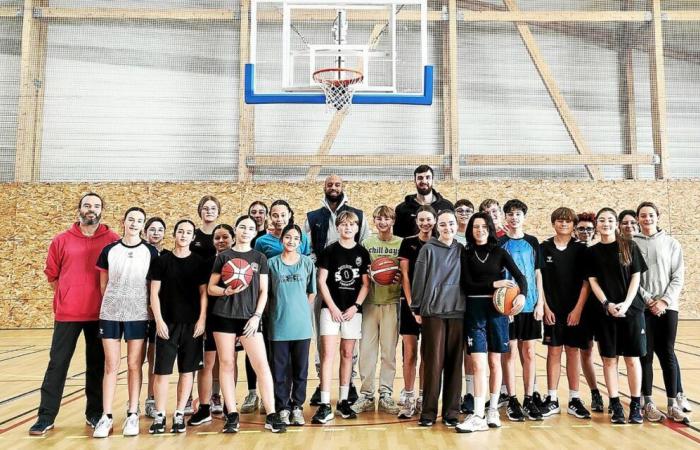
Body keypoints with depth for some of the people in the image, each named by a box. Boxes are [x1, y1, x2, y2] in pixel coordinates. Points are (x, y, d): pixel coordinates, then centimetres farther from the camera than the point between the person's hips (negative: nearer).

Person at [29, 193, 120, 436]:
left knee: (97, 364, 9)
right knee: (57, 363, 4)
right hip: (67, 313, 1)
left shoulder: (113, 240, 0)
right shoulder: (62, 240, 4)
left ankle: (95, 413, 21)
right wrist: (68, 297, 8)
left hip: (100, 314, 0)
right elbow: (52, 275, 11)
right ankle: (46, 416, 14)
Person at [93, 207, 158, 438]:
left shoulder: (151, 252, 2)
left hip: (138, 315, -1)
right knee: (111, 366, 4)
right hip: (110, 314, 1)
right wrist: (112, 304, 11)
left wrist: (153, 311, 2)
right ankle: (106, 416, 11)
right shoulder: (109, 250, 4)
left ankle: (132, 414, 13)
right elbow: (103, 284, 11)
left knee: (134, 365, 5)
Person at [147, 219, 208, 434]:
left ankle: (179, 414, 14)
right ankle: (160, 415, 8)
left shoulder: (199, 263, 5)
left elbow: (203, 293, 4)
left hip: (192, 324, 1)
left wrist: (202, 319, -5)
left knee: (187, 370, 5)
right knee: (162, 370, -2)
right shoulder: (161, 261, 3)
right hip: (167, 323, -1)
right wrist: (159, 320, -7)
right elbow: (154, 293, 1)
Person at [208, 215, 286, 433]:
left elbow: (263, 291, 5)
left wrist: (257, 316, -6)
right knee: (227, 364, 3)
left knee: (262, 364, -6)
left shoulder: (259, 258, 8)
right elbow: (211, 288, 6)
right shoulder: (223, 256, 6)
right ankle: (232, 415, 11)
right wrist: (227, 291, -15)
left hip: (250, 317, 0)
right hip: (224, 316, 0)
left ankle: (271, 415, -2)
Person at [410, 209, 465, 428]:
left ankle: (451, 411, 14)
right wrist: (416, 309, -3)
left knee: (454, 363, 5)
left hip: (457, 312, 3)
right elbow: (419, 279, -1)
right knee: (434, 362, -1)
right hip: (433, 312, -3)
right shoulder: (428, 249, 0)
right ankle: (429, 411, 8)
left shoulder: (462, 251, 9)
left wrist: (468, 307, 7)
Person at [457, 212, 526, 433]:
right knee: (478, 363, -7)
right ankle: (478, 416, -5)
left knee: (494, 361, 8)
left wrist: (522, 294, -20)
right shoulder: (466, 255, 5)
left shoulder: (499, 252, 7)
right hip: (475, 309, -1)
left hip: (497, 308, 1)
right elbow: (467, 284, -3)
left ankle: (493, 410, 21)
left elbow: (519, 275, 0)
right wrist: (493, 285, -16)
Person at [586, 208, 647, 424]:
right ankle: (615, 405, 11)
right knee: (609, 359, 3)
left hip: (632, 309, -1)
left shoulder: (629, 246, 2)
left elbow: (636, 277, -1)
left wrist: (626, 304, -12)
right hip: (606, 311, 1)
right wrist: (607, 304, -12)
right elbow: (593, 281, 2)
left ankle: (636, 405, 12)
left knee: (632, 358, 2)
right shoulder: (592, 252, 5)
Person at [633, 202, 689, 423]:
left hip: (667, 307, 1)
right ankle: (648, 403, 9)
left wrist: (665, 300, -9)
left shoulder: (671, 243, 8)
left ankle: (673, 404, 10)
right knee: (646, 356, 2)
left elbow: (678, 277, 3)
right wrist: (648, 300, -11)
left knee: (667, 355, 4)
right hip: (641, 308, -1)